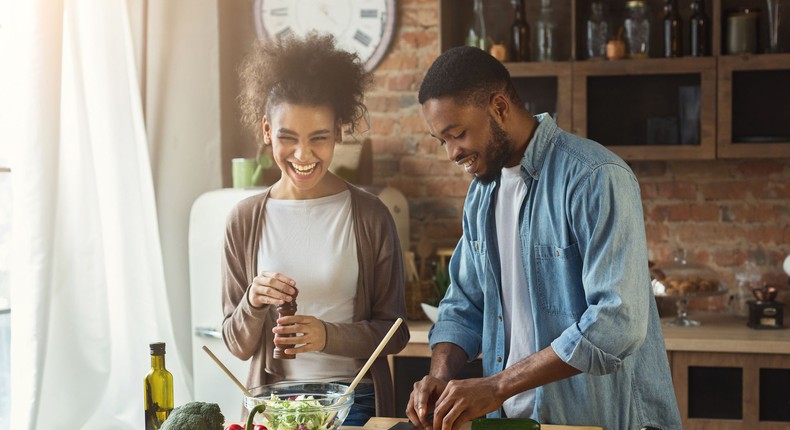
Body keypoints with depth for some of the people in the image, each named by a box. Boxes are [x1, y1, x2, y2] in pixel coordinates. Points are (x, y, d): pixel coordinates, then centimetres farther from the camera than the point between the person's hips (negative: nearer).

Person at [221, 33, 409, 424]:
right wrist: (253, 304, -18)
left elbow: (394, 333, -3)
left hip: (354, 402, -1)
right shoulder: (245, 220, -1)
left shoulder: (369, 215, -6)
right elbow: (239, 345, 3)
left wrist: (328, 336, -20)